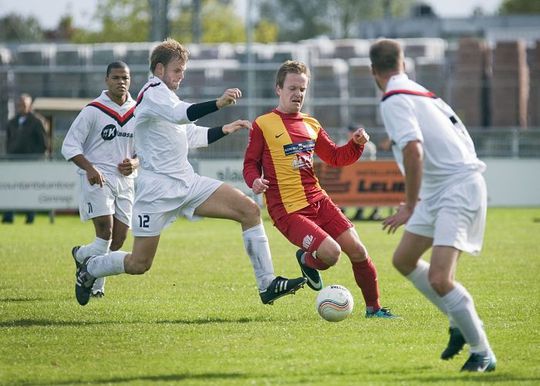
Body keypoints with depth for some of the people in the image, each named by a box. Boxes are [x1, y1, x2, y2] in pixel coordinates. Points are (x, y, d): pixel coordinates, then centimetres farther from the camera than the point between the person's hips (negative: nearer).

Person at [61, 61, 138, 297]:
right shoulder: (94, 110, -6)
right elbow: (69, 146, -5)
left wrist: (134, 164, -5)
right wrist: (89, 168, -20)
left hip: (125, 180, 5)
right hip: (97, 178, -5)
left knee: (119, 238, 3)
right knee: (105, 231, -20)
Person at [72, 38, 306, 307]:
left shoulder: (164, 94, 21)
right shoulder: (153, 92, -9)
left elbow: (192, 136, 32)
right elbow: (180, 114, -31)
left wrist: (224, 130, 23)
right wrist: (218, 104, -42)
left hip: (187, 184, 9)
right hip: (157, 190, -9)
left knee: (249, 210, -8)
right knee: (138, 264, -5)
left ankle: (267, 285, -9)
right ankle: (88, 269, 25)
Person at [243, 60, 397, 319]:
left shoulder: (311, 125, 15)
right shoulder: (263, 125, -2)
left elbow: (335, 157, 20)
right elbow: (251, 164, 1)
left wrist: (356, 144, 1)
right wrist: (255, 181, -21)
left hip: (318, 201, 6)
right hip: (287, 210, -6)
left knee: (357, 249, -3)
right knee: (330, 253, -23)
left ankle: (373, 308, 14)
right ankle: (307, 260, 13)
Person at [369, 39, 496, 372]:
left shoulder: (394, 100, -13)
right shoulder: (421, 93, 15)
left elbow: (413, 151, -26)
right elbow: (461, 137, 20)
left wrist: (410, 206, -19)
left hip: (459, 188, -10)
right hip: (439, 191, 10)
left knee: (439, 279, -19)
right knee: (404, 260, 19)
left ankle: (483, 353, -7)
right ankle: (462, 324, 27)